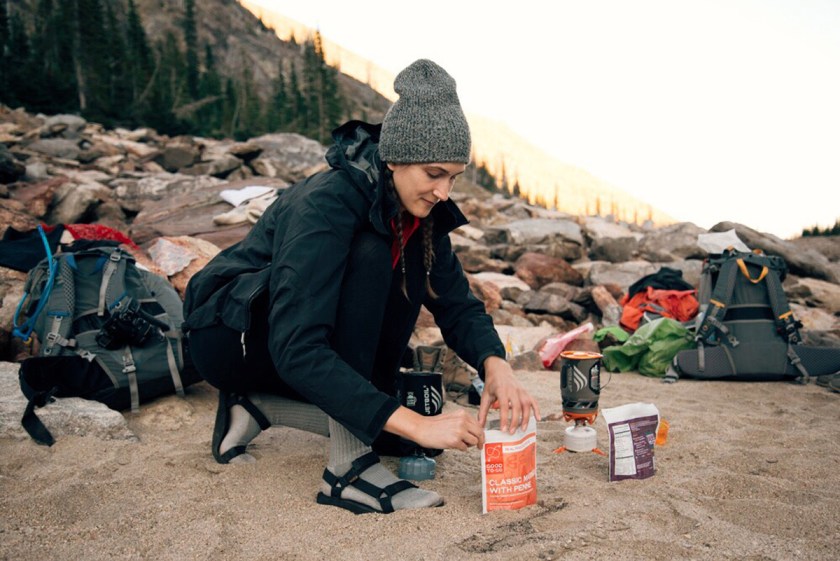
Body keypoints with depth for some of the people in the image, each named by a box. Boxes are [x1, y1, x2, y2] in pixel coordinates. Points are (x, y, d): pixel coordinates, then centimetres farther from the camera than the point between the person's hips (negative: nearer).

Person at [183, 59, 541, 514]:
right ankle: (347, 471, -26)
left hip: (292, 344, 7)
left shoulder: (421, 211, -8)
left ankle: (257, 407, 6)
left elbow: (458, 305, -6)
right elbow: (296, 349, -38)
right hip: (228, 336, -7)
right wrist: (416, 424, -41)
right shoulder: (325, 205, -31)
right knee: (369, 256, -31)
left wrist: (495, 364, -28)